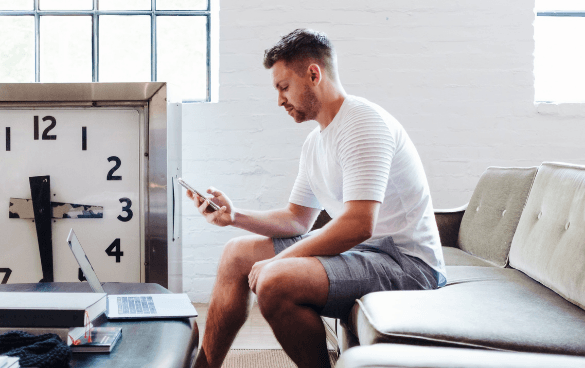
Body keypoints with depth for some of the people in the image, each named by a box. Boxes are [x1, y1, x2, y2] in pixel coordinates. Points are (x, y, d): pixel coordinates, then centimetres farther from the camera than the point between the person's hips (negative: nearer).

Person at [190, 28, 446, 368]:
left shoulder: (363, 122, -17)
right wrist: (235, 216, 5)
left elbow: (358, 225, -27)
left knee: (275, 281, -31)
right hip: (357, 248, 10)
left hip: (407, 261, -10)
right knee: (237, 254, 11)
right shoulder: (315, 142, 14)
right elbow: (297, 219, 20)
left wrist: (276, 262, -20)